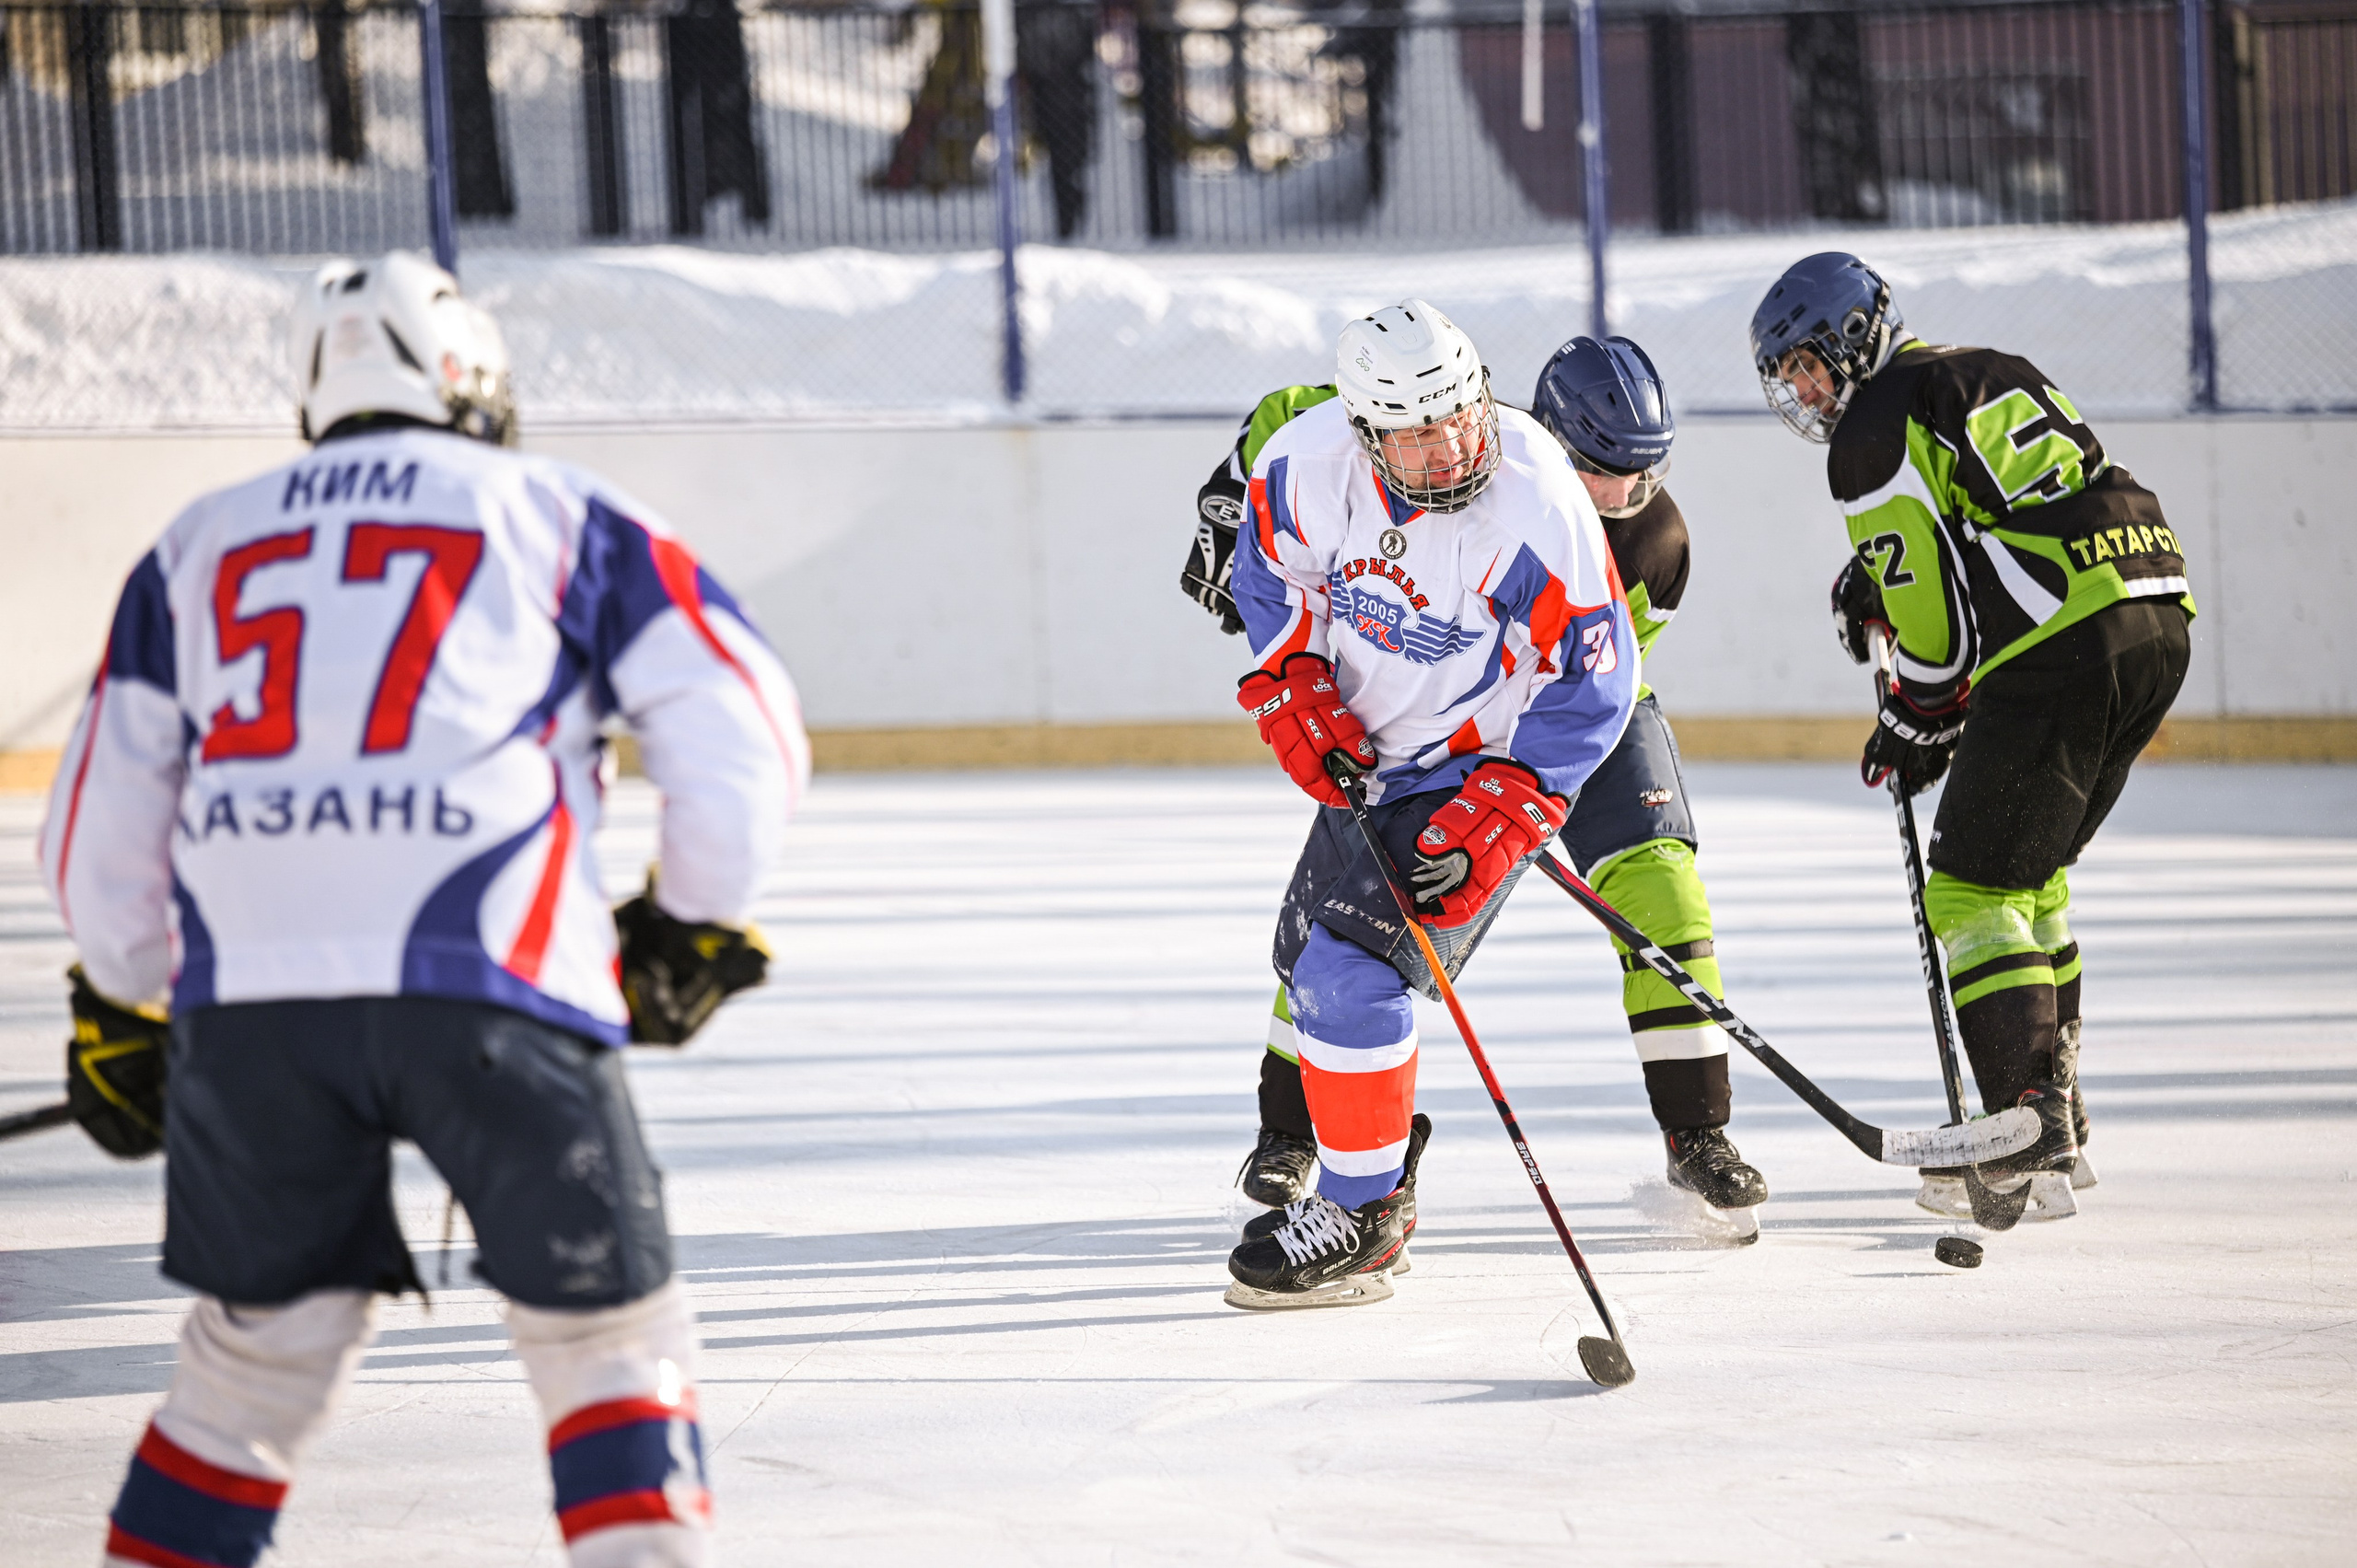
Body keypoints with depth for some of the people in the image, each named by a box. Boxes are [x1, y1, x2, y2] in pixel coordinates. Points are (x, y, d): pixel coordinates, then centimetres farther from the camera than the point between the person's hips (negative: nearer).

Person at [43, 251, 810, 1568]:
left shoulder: (197, 550, 24)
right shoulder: (563, 520, 16)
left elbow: (104, 833, 25)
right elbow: (741, 729, 12)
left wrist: (118, 1005, 41)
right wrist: (693, 927, 25)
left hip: (250, 994, 3)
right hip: (486, 984, -3)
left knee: (264, 1339, 18)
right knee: (606, 1332, 7)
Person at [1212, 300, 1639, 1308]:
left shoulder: (1539, 515, -32)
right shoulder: (1309, 463, -18)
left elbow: (1589, 686, -22)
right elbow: (1272, 569, 5)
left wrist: (1495, 819, -25)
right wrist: (1292, 687, -8)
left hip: (1493, 763, -7)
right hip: (1366, 745, 7)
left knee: (1353, 971, -18)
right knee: (1309, 954, 20)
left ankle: (1359, 1221, -5)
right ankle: (1375, 1158, 41)